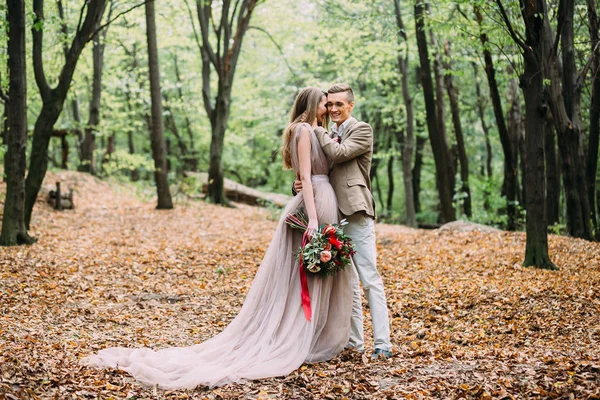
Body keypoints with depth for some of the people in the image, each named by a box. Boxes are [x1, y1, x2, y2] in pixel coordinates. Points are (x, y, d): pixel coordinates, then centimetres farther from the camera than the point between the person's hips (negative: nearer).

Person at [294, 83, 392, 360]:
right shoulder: (327, 135, 19)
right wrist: (302, 184, -1)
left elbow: (338, 153, -17)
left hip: (356, 213, -7)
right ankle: (354, 341, 17)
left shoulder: (361, 130, -2)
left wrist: (317, 129, -6)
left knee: (369, 279, -8)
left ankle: (382, 344, -8)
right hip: (333, 215, 8)